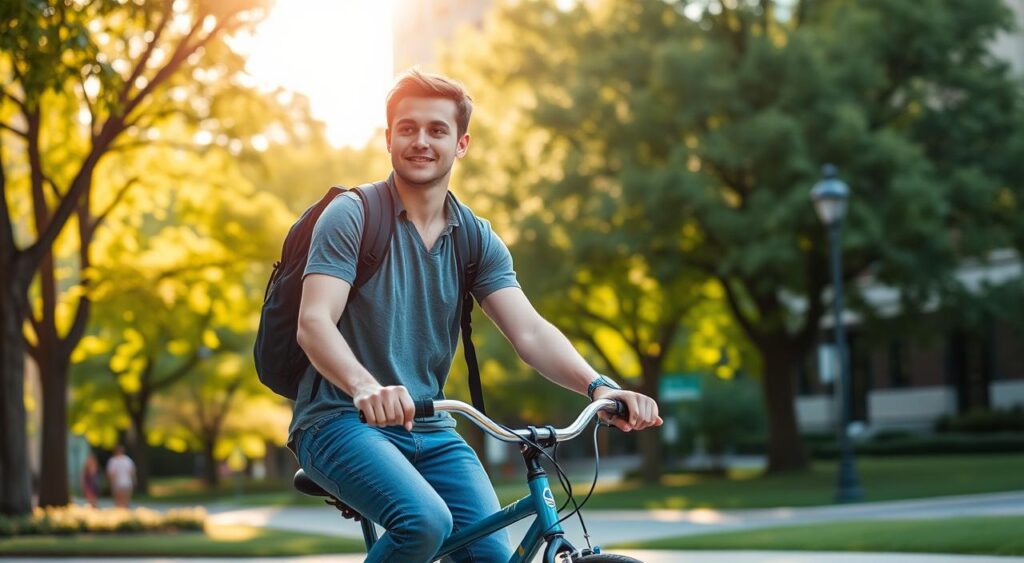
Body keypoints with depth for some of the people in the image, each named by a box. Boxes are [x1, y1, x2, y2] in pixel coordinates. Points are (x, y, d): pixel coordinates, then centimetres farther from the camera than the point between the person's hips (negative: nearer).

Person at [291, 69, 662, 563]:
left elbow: (529, 331, -4)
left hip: (430, 433, 5)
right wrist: (366, 387, -40)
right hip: (340, 422, -5)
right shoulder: (352, 216, -6)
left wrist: (598, 386, -24)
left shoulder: (477, 240, 8)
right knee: (425, 521, -30)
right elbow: (314, 323, -19)